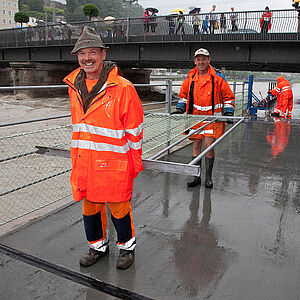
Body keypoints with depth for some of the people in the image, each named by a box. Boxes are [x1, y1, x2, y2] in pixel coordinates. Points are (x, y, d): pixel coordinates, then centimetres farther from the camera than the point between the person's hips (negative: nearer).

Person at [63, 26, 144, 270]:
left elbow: (134, 129, -8)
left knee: (118, 206, 8)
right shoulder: (74, 86, 7)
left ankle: (127, 246, 34)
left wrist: (134, 163, -6)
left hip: (113, 162, -6)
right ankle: (98, 246, 41)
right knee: (89, 205, 18)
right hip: (82, 161, 6)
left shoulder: (122, 87, -12)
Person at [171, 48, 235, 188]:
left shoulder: (217, 78, -3)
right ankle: (196, 176, 17)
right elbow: (183, 95, 20)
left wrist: (228, 112, -6)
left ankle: (208, 177, 11)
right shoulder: (190, 78, 6)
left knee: (209, 146, -5)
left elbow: (228, 97, 5)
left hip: (212, 117, -3)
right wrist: (180, 109, 6)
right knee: (196, 145, 6)